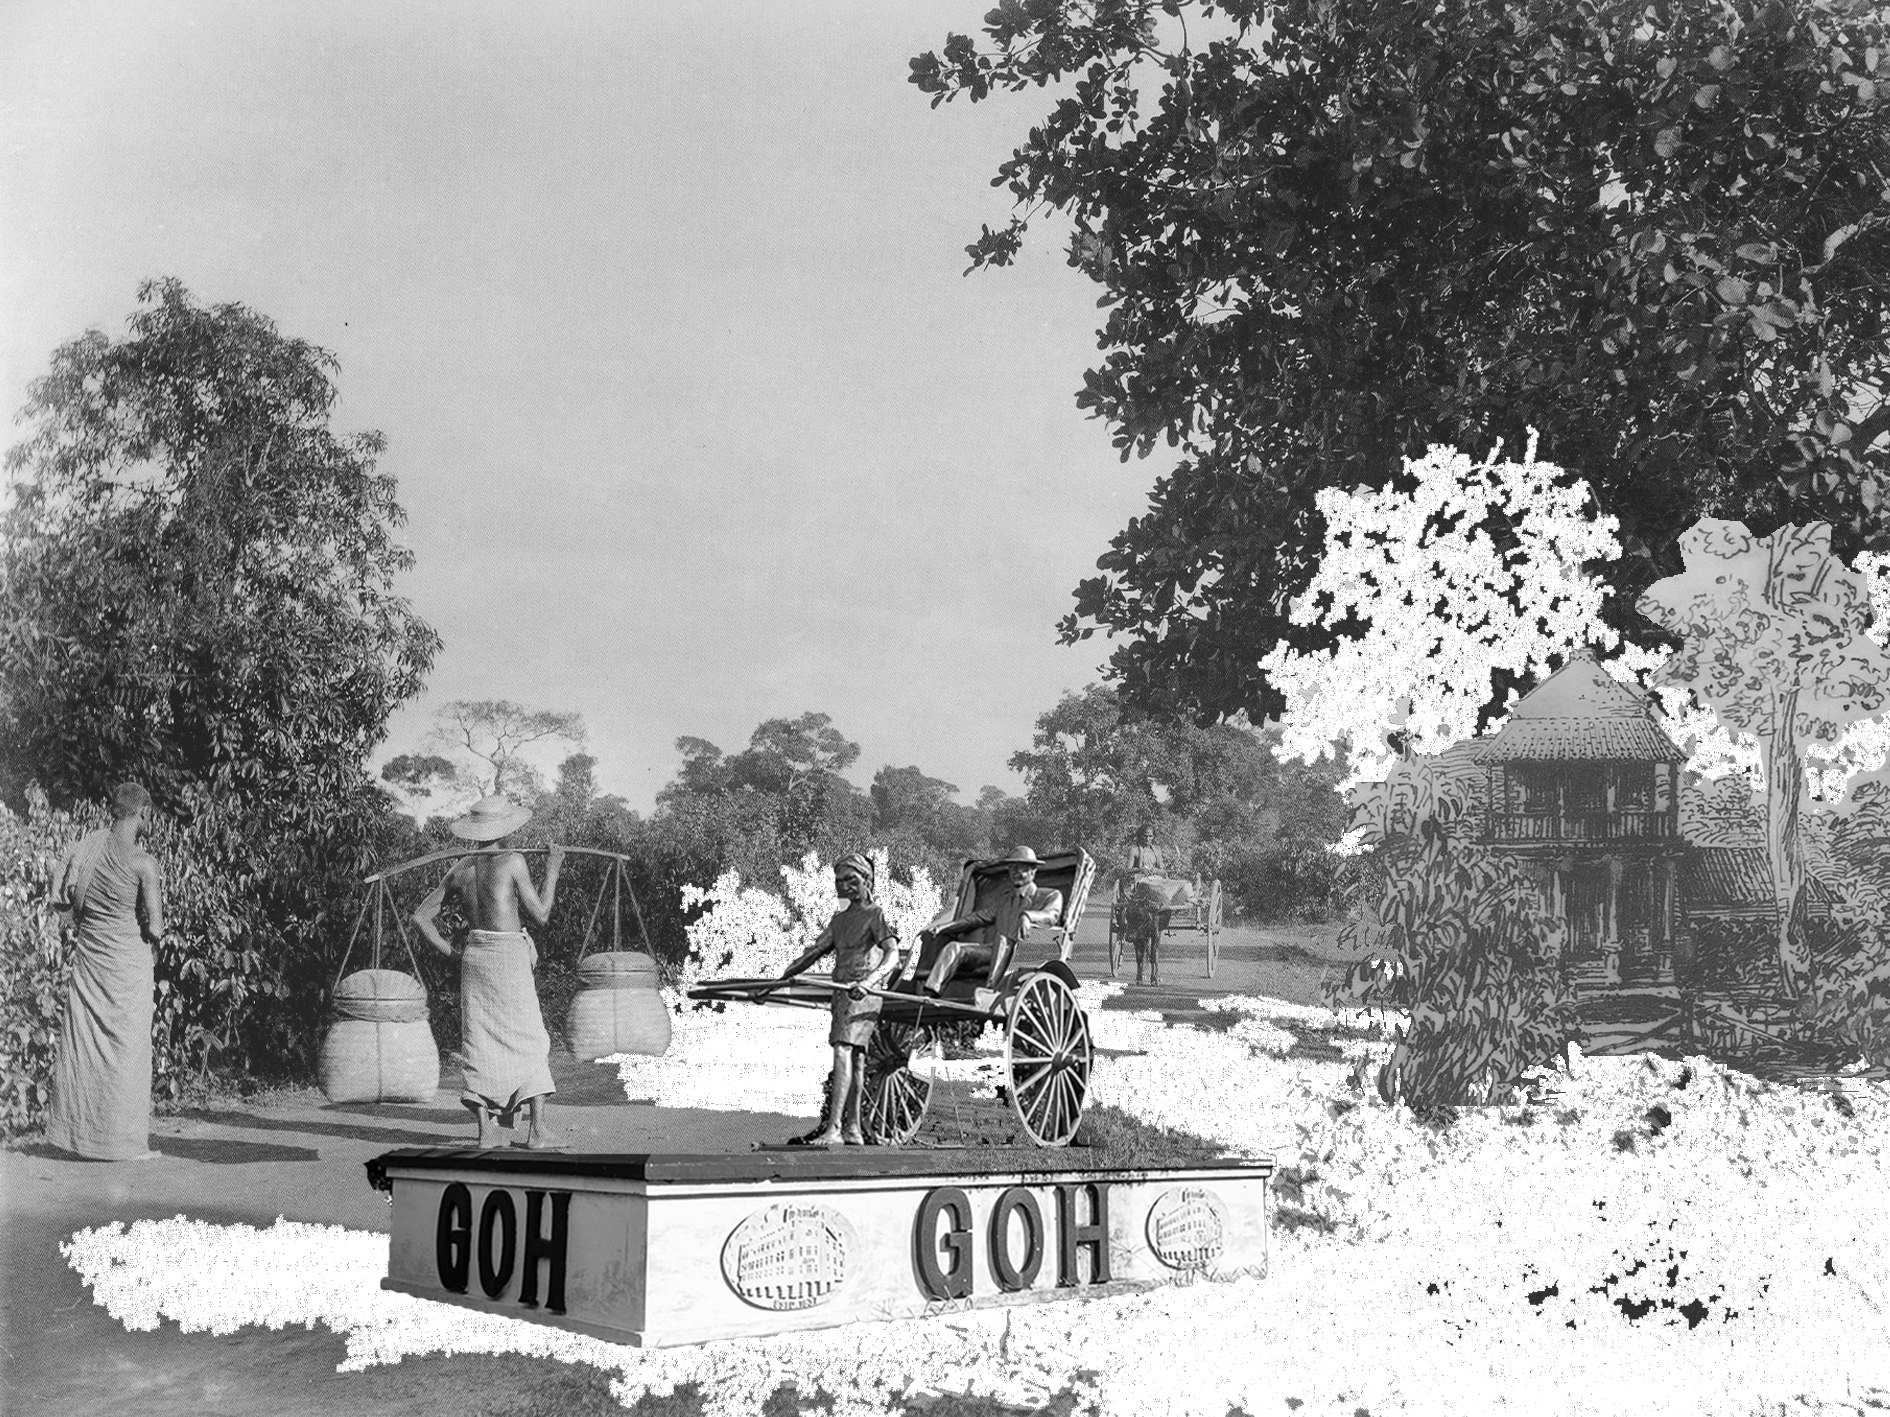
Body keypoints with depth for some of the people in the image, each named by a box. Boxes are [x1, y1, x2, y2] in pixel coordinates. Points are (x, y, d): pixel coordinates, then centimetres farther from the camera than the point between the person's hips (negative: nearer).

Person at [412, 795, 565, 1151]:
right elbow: (540, 915, -5)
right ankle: (537, 1130, -3)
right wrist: (552, 872, 6)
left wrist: (451, 954, 13)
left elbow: (421, 917, 12)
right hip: (509, 958, -5)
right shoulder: (512, 862, -8)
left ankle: (485, 1131, 3)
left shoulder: (459, 870, 8)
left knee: (481, 1042, 8)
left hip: (473, 956, 5)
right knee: (530, 1041, 1)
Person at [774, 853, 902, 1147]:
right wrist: (780, 980, 23)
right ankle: (853, 1129, 13)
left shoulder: (876, 916, -4)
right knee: (855, 1056, 10)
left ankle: (833, 1129, -25)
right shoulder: (840, 919, 20)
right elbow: (813, 952, 26)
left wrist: (868, 982, -33)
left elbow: (892, 955, -17)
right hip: (842, 992, 8)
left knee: (843, 1051, -18)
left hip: (863, 994, -8)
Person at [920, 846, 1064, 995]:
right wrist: (942, 927, 19)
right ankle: (929, 995, -31)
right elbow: (983, 916, 28)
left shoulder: (1051, 896, 9)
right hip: (993, 949, 6)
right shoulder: (1005, 895, 29)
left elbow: (1051, 915, -11)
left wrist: (1027, 916, -35)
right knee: (954, 947, -16)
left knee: (1002, 940, -37)